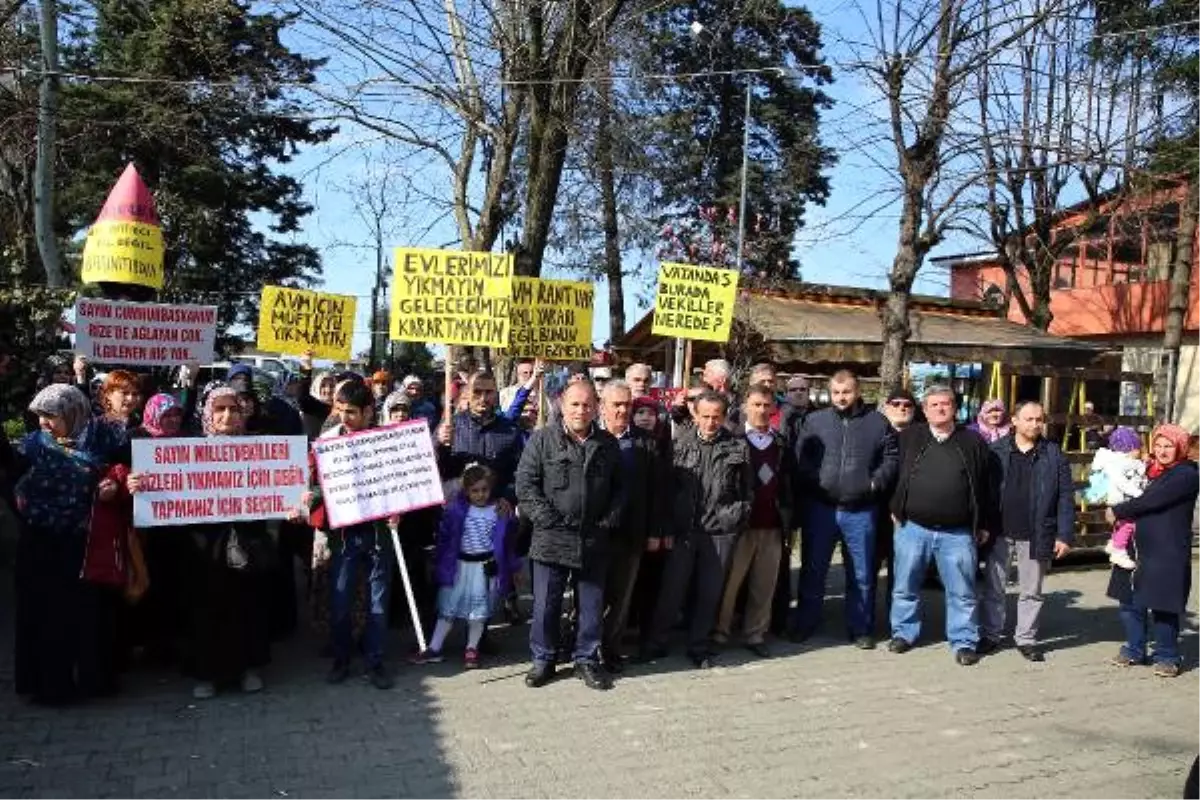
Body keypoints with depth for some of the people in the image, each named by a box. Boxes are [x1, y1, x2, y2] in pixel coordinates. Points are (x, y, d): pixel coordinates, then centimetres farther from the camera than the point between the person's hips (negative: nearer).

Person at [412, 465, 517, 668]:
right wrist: (439, 561, 1)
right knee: (447, 606, 9)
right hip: (460, 565, 1)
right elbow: (444, 536, -1)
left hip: (486, 566, -1)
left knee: (479, 609, 9)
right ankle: (434, 649, 17)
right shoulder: (456, 509, -6)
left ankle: (472, 649, 24)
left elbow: (508, 537, 3)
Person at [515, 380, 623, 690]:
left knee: (592, 605, 10)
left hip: (594, 541, 3)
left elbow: (619, 488, 13)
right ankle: (543, 659, 22)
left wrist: (609, 521, 0)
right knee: (546, 604, 6)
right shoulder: (542, 439, -1)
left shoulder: (608, 444, 9)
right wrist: (549, 521, -11)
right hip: (551, 538, -2)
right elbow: (525, 485, -5)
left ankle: (586, 659, 25)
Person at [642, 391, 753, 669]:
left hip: (720, 531, 1)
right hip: (683, 529, 0)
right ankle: (655, 643, 21)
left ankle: (699, 646, 26)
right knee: (672, 589, 6)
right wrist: (668, 525, -2)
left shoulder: (737, 447, 1)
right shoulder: (681, 443, 0)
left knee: (709, 592, 11)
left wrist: (737, 517, -1)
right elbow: (668, 484, 1)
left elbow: (747, 491, 7)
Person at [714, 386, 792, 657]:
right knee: (729, 582, 1)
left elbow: (787, 481, 14)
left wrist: (787, 518, 9)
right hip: (740, 523, -4)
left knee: (765, 584, 7)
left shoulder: (780, 442, 11)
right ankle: (719, 633, 13)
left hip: (772, 525, 4)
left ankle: (755, 635, 18)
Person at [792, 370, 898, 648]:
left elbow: (891, 459, 5)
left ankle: (860, 628, 23)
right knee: (813, 570, 8)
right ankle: (805, 624, 21)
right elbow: (799, 458, 4)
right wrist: (811, 483, -9)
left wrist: (875, 483, -8)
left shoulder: (878, 423, 5)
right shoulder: (814, 421, 7)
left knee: (861, 574, 9)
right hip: (820, 507, 0)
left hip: (861, 510, 0)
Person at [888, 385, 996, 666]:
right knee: (905, 586, 10)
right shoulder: (908, 437, 3)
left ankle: (964, 641, 17)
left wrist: (985, 525, 5)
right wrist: (895, 509, 4)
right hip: (912, 527, 1)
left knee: (962, 591, 5)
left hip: (957, 533, -1)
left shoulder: (973, 442, 3)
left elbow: (985, 486, 6)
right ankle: (904, 632, 25)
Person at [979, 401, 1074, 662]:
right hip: (999, 532, 0)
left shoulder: (1054, 455, 0)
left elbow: (1066, 497, -1)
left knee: (1031, 591, 11)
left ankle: (1026, 639, 24)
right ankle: (990, 635, 21)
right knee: (993, 588, 9)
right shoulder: (996, 451, -1)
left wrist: (1064, 535, -6)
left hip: (1036, 535, 0)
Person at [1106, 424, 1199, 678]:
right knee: (1130, 600, 10)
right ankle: (1135, 650, 25)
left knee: (1162, 605, 1)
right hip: (1137, 548, 7)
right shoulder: (1148, 470, 12)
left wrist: (1118, 511, -10)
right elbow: (1139, 498, 23)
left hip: (1167, 552, -7)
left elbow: (1151, 500, -18)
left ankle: (1167, 656, 17)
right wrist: (1121, 513, 2)